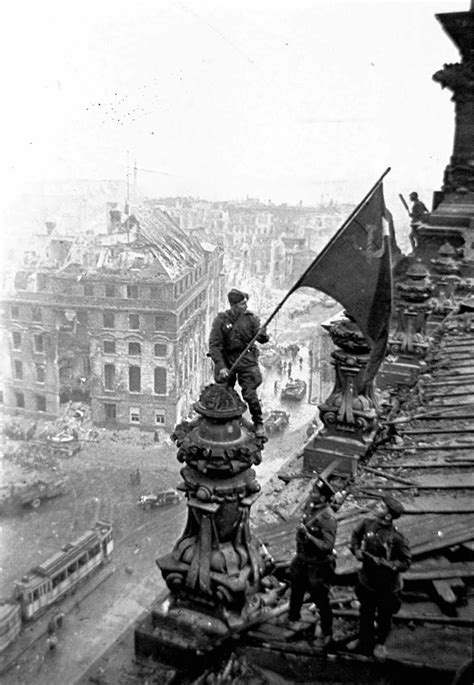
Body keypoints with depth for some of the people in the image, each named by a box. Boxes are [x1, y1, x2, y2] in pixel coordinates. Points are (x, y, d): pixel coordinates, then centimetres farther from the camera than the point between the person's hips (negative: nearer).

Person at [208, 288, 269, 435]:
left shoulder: (251, 318, -7)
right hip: (227, 360, 1)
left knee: (250, 394, -6)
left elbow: (261, 338, -11)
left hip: (246, 360, -1)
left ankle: (258, 423, 15)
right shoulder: (221, 320, -12)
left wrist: (263, 336, -36)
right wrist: (221, 366, -20)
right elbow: (214, 345, -13)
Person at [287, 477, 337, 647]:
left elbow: (328, 546, -33)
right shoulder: (310, 505, -8)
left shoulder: (328, 518, -31)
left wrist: (308, 536, -41)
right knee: (296, 589, 26)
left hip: (319, 564, -8)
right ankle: (293, 618, 52)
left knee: (320, 599, 8)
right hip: (302, 558, 8)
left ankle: (327, 633, 30)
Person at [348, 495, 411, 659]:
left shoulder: (397, 538, -27)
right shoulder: (367, 524, -13)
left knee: (384, 618, 19)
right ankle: (365, 641, 47)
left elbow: (406, 562, -17)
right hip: (366, 580, 4)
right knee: (365, 614, 22)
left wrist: (385, 563, -28)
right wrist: (356, 550, -8)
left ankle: (380, 643, 47)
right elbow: (355, 535, 8)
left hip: (387, 586, -3)